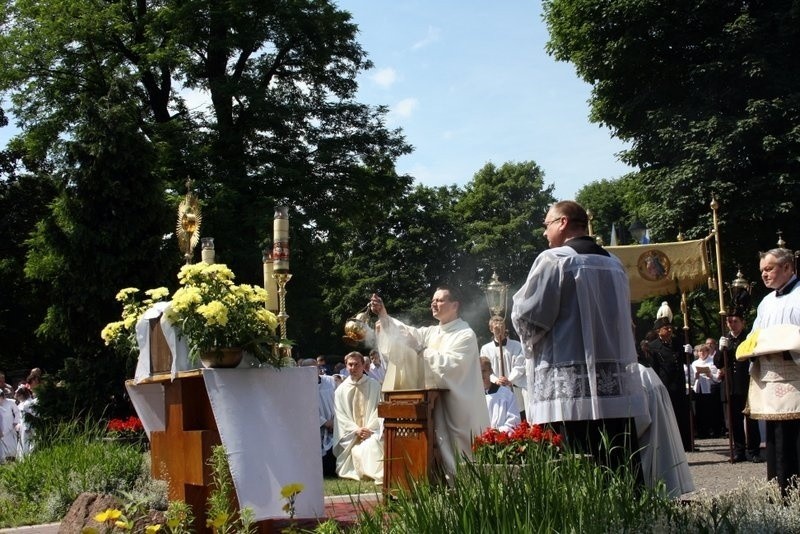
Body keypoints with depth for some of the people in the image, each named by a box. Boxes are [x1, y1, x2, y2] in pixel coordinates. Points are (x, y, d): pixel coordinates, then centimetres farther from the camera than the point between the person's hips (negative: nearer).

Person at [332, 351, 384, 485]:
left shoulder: (374, 385, 8)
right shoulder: (341, 390, 10)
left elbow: (379, 410, 1)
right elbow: (340, 416, 4)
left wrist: (368, 429, -13)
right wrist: (356, 430, -11)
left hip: (371, 430, -1)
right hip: (352, 434, 1)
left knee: (372, 444, -35)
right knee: (357, 451, -31)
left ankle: (379, 476, -35)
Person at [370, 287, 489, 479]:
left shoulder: (466, 335, -9)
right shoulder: (431, 332, 13)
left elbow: (451, 365, -19)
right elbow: (407, 334, -3)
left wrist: (427, 353, -5)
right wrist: (384, 316, -16)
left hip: (460, 405, -7)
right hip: (438, 402, 7)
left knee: (461, 455, -3)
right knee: (444, 450, 9)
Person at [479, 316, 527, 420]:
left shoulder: (516, 345, 6)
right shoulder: (486, 348, 9)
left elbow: (520, 366, -1)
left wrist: (510, 379, -15)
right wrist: (495, 380, -14)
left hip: (515, 389, -1)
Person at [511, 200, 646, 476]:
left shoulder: (553, 260, -7)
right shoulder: (615, 264, 14)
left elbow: (527, 316, -9)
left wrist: (530, 342, 11)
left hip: (569, 390, -7)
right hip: (617, 389, 7)